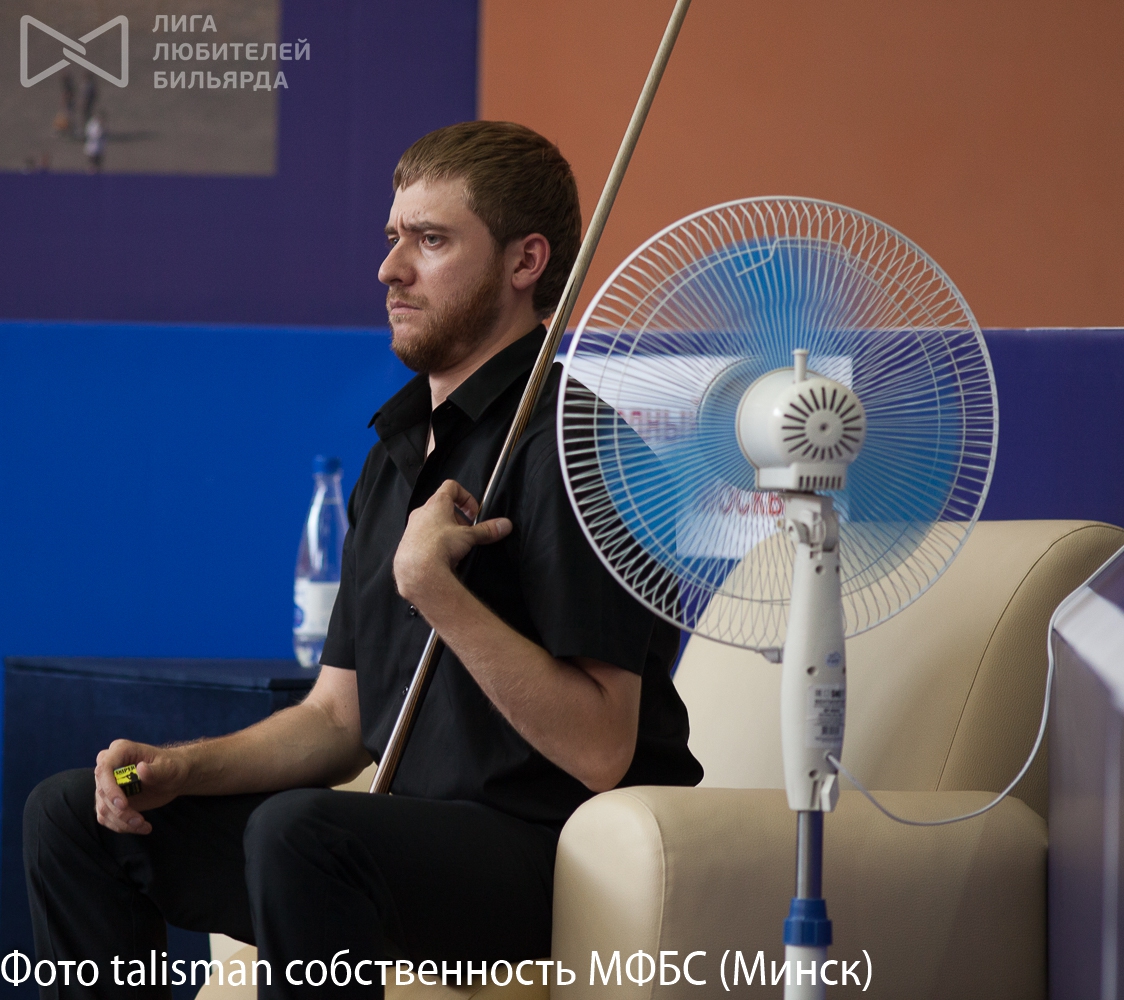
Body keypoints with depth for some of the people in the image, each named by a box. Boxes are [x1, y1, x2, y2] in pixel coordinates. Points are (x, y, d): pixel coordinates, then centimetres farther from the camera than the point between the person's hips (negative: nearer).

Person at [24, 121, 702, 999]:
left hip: (559, 855, -9)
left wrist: (434, 588, -25)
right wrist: (181, 766, 2)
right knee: (73, 817, 5)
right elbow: (338, 719, 19)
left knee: (301, 832, -37)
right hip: (420, 829, 9)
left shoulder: (566, 442, -14)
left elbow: (599, 754, -21)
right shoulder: (401, 449, 16)